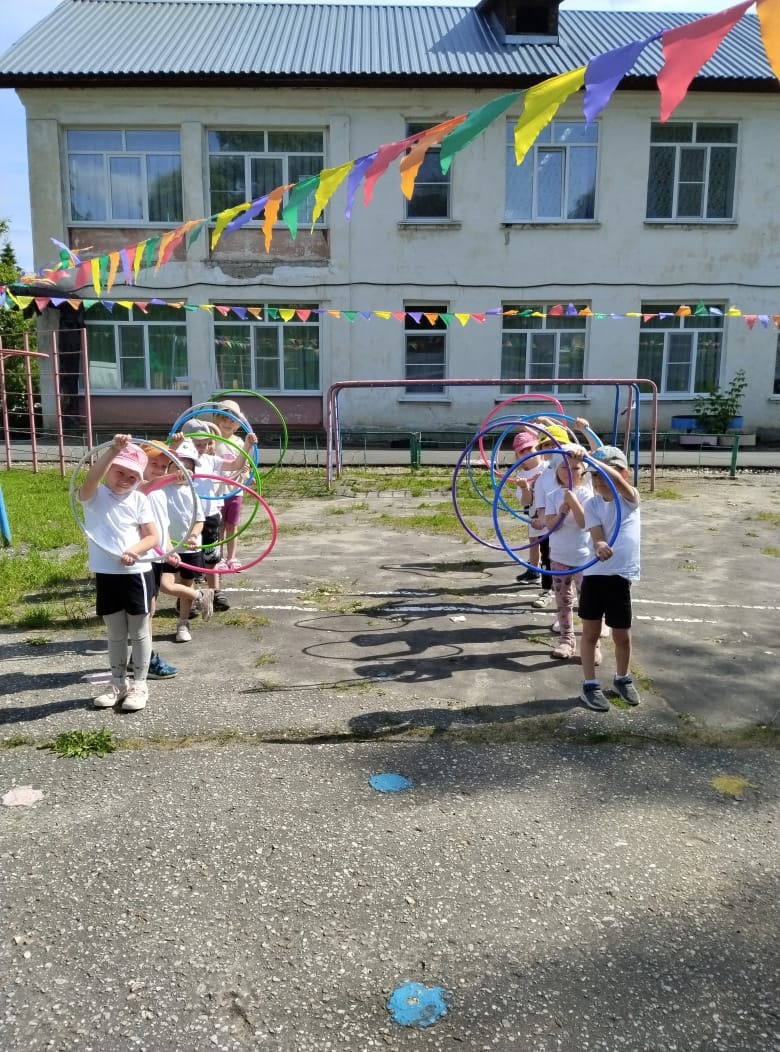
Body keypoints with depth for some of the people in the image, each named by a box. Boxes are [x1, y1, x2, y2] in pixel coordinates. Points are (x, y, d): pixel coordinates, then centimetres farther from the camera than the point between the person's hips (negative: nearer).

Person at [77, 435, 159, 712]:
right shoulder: (94, 496, -3)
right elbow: (90, 479, -27)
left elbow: (153, 537, -3)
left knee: (139, 632, 9)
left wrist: (134, 551, -22)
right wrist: (112, 450, -38)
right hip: (106, 575, 1)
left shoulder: (139, 499, 0)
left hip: (137, 573, -1)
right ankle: (118, 684, 28)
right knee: (115, 634, 15)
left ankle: (140, 685, 21)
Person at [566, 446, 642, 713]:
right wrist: (599, 546, -37)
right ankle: (590, 685, 19)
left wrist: (588, 457, -36)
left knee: (622, 635, 11)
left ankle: (623, 678, 35)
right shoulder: (591, 505, 0)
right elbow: (596, 536, -12)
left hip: (621, 576, -1)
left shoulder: (630, 499, -4)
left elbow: (617, 480, -25)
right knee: (590, 632, 6)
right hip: (595, 573, 1)